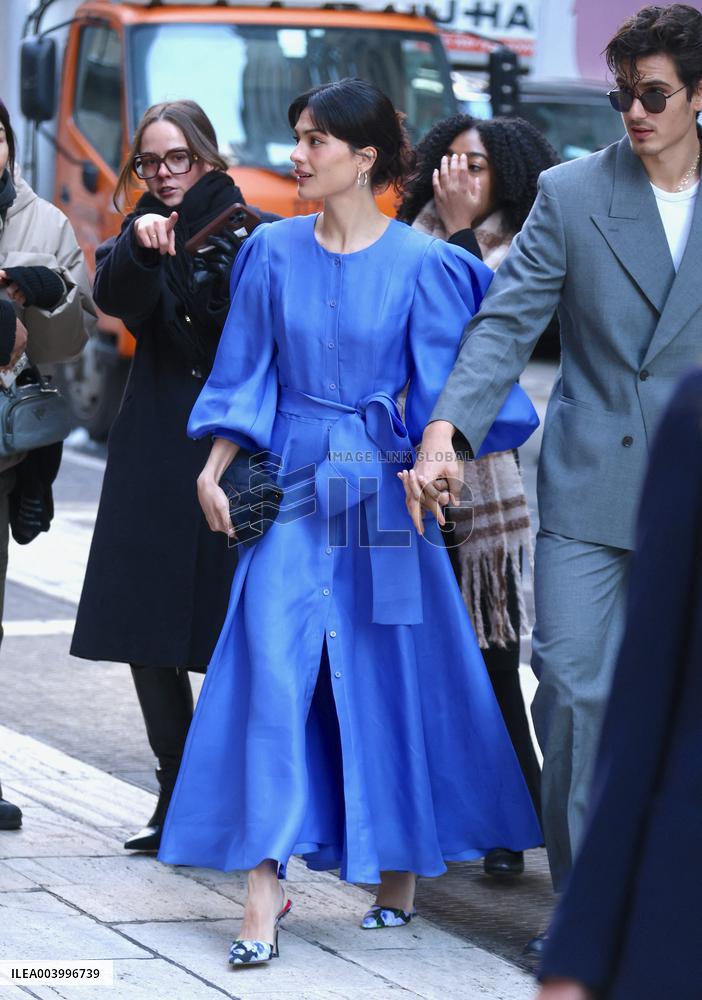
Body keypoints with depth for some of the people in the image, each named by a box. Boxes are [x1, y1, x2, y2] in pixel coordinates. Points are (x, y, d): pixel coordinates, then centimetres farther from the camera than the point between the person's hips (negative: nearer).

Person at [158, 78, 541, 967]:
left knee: (392, 676, 6)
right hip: (294, 486, 2)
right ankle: (265, 882, -10)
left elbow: (440, 386, -2)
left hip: (384, 486, -2)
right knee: (272, 667, -9)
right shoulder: (274, 252, 3)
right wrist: (215, 467, -1)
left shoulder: (420, 264, -4)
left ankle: (402, 863, 24)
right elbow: (245, 370, 8)